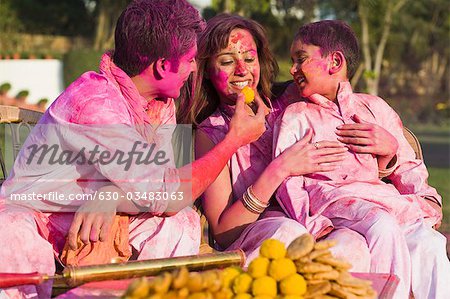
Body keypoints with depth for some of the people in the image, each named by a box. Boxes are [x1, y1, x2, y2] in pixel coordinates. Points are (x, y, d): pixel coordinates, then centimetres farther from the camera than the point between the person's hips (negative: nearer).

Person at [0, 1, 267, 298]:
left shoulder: (163, 104, 1)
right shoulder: (95, 101, -27)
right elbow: (163, 196, -27)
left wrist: (107, 196, -29)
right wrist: (235, 139, -17)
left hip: (95, 221, 7)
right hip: (30, 219, -7)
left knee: (183, 223, -17)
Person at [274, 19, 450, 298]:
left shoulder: (375, 107, 26)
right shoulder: (295, 116, 20)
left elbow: (409, 168, 23)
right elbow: (288, 182, 7)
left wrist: (428, 200, 1)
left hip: (387, 199, 3)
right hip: (333, 198, -2)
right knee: (383, 228, -36)